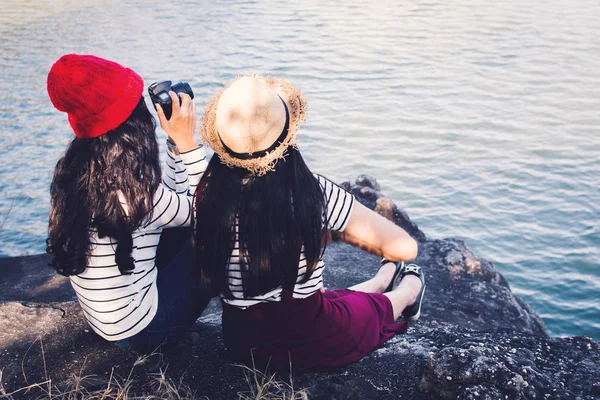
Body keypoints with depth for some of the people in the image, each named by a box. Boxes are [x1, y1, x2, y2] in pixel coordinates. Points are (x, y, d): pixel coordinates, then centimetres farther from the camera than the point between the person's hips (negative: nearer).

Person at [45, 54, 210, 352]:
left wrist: (175, 141, 3)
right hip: (137, 331, -8)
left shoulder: (75, 171, -6)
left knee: (190, 229, 14)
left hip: (100, 316, 8)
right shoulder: (133, 190, -32)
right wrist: (186, 140, -16)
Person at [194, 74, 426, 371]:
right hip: (309, 343, -4)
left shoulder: (208, 189, -17)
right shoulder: (314, 191, -26)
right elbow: (404, 247, -19)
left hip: (241, 342, 4)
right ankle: (407, 290, 63)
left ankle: (383, 280, 61)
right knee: (375, 307, 32)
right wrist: (346, 233, 1)